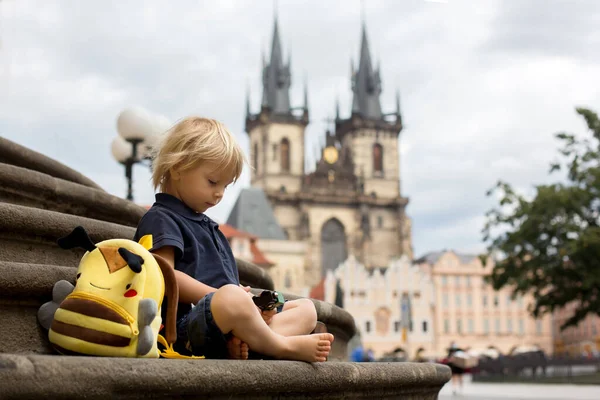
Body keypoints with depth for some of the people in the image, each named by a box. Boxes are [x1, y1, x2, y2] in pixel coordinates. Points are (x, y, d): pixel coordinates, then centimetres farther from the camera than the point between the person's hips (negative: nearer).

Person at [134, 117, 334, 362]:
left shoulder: (208, 226, 32)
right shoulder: (160, 219, 2)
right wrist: (220, 296, -18)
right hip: (186, 327, -10)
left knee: (306, 308, 5)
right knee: (231, 299, -41)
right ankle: (283, 346, -17)